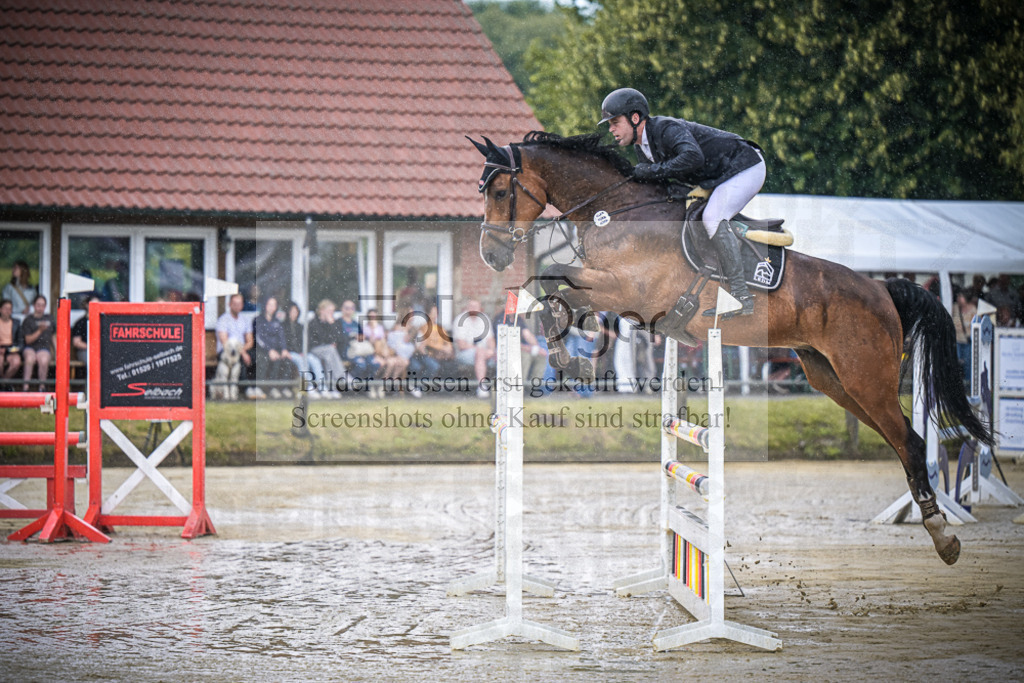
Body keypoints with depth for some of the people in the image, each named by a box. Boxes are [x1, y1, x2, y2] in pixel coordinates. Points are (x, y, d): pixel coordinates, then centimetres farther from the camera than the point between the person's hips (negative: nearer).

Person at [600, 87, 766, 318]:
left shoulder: (669, 129, -26)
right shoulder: (641, 146, 5)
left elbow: (693, 157, -44)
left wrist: (653, 171, -35)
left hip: (746, 167, -11)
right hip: (721, 177, 11)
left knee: (713, 218, -26)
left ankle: (742, 297, -28)